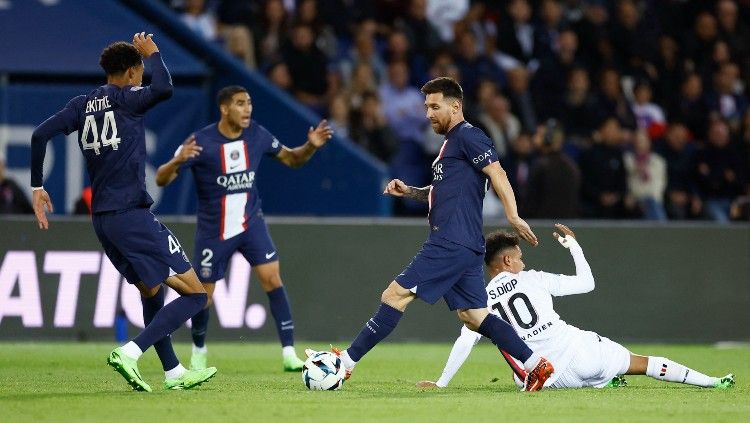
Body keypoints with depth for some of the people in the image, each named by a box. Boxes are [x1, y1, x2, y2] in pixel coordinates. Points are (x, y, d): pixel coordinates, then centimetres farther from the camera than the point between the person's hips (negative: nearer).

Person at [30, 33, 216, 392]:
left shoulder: (82, 105, 11)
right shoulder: (126, 99, -7)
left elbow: (40, 134, 1)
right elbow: (164, 89, -26)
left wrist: (37, 187, 8)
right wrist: (152, 53, -7)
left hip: (101, 220, 8)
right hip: (132, 214, -8)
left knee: (150, 292, 26)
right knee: (195, 294, -5)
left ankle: (174, 373, 31)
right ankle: (130, 353, -18)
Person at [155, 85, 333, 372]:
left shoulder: (257, 135, -6)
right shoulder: (201, 142, -18)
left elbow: (291, 159, 9)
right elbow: (161, 179, -20)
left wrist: (311, 146, -12)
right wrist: (178, 160, -41)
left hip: (250, 222, 2)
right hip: (213, 228, -2)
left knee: (272, 278, -14)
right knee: (203, 294, 5)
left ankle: (289, 353, -12)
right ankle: (199, 350, 33)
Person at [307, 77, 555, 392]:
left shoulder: (467, 136, -7)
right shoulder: (451, 141, 24)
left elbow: (497, 173, -16)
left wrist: (513, 216, -25)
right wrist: (409, 192, 17)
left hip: (451, 244, -11)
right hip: (465, 247, 11)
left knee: (395, 295, -9)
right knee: (474, 316, 8)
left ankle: (346, 362, -8)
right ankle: (536, 365, 4)